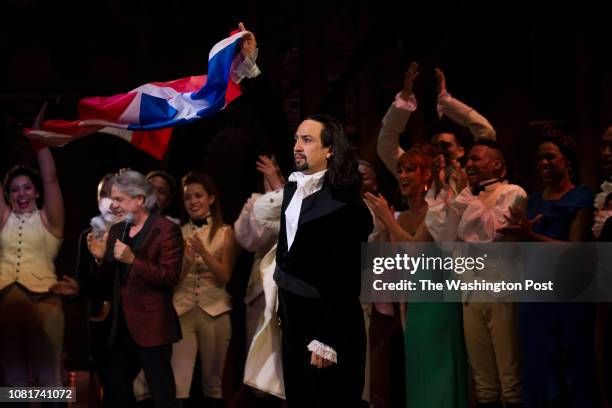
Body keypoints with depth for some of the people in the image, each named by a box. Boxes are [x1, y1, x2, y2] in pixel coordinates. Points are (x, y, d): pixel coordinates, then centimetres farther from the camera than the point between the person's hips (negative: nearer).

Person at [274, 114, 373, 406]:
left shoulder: (342, 201, -17)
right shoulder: (292, 188, 7)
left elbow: (345, 277, -19)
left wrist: (329, 339, -20)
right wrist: (283, 311, 14)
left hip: (328, 322, -8)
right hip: (293, 320, 8)